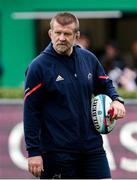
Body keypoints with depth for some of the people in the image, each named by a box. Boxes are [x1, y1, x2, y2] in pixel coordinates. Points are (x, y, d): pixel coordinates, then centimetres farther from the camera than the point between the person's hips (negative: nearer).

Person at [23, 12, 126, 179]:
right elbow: (31, 111, -8)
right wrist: (33, 152, -11)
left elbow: (105, 85, 21)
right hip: (57, 151, -4)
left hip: (92, 146, 4)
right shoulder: (39, 66, -8)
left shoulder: (88, 58, 5)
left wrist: (116, 100, -2)